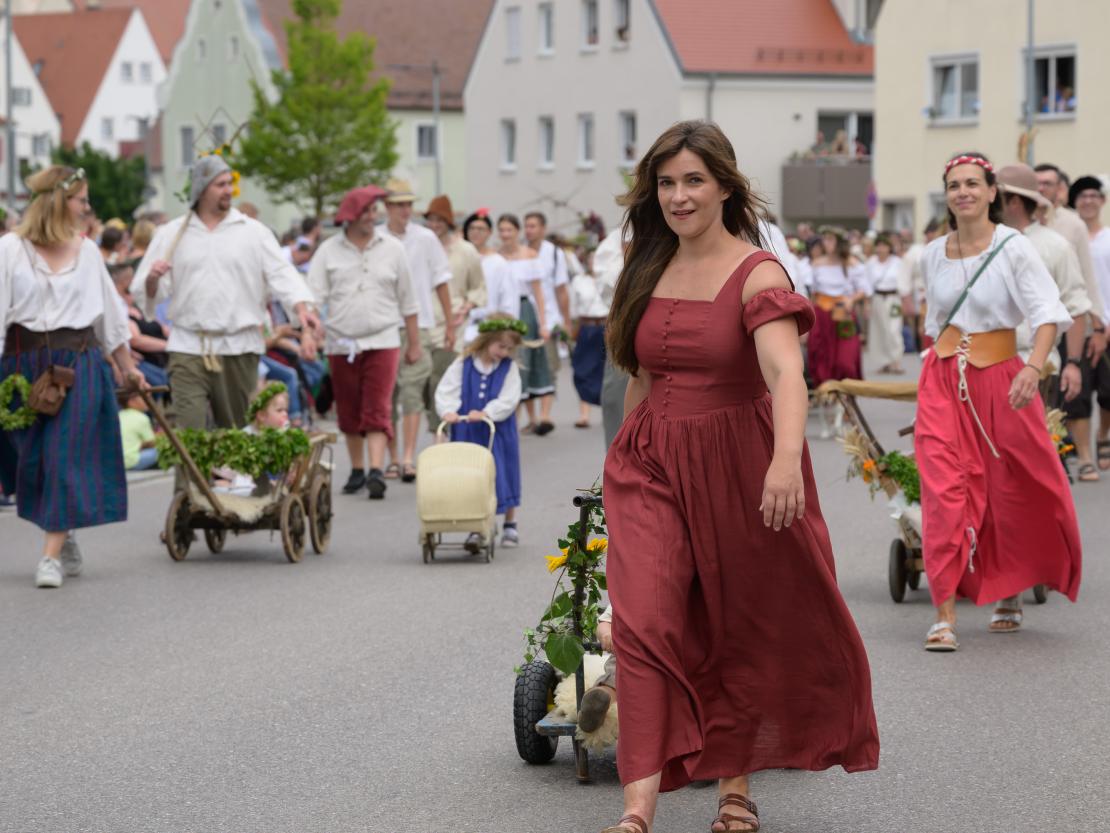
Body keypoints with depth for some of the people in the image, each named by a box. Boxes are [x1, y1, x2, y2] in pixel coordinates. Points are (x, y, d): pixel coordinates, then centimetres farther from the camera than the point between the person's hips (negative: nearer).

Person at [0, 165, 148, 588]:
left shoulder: (86, 250, 8)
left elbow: (111, 315, 17)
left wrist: (127, 366, 21)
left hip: (78, 363, 1)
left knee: (67, 456, -8)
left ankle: (52, 554, -10)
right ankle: (67, 544, 22)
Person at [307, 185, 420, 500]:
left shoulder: (392, 249, 6)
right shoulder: (329, 250, 4)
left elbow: (407, 301, 10)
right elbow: (313, 296, -2)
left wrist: (414, 343, 10)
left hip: (382, 341, -1)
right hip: (341, 343, 1)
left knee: (377, 410, -12)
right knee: (349, 412, 10)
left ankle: (377, 471, -20)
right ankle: (357, 471, 22)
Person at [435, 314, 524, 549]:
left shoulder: (509, 368, -3)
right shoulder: (463, 365, -2)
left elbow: (508, 400, -13)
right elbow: (445, 390, -6)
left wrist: (485, 413, -26)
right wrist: (448, 411, -25)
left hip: (499, 433, 0)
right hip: (467, 433, 0)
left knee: (503, 477, 9)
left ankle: (510, 525, 27)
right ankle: (477, 529, 8)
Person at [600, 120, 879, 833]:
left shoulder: (757, 274, -11)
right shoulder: (650, 272, 7)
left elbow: (785, 373, -27)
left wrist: (788, 459, -43)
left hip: (737, 468, -3)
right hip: (652, 467, 3)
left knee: (745, 632, 11)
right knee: (645, 622, -14)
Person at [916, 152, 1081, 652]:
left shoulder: (1013, 248, -7)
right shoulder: (933, 255, 7)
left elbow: (1049, 312, -15)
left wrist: (1034, 367, -29)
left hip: (999, 377, -2)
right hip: (943, 381, 3)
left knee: (1013, 494, 8)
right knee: (944, 492, -10)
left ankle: (1010, 594, 32)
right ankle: (945, 614, -11)